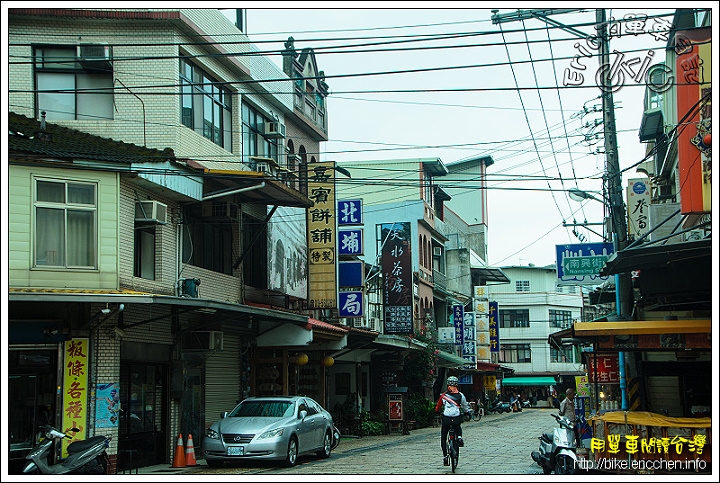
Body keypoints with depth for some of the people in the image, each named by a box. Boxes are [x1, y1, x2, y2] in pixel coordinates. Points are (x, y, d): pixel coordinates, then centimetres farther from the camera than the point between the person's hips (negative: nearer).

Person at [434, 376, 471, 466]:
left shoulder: (443, 395, 5)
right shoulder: (460, 395, 5)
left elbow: (437, 407, 14)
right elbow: (465, 406, 17)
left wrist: (437, 412, 35)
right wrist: (467, 412, 38)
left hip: (446, 419, -1)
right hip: (457, 419, 1)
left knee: (443, 438, 14)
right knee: (458, 427, 37)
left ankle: (445, 456, 6)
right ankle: (459, 438, 11)